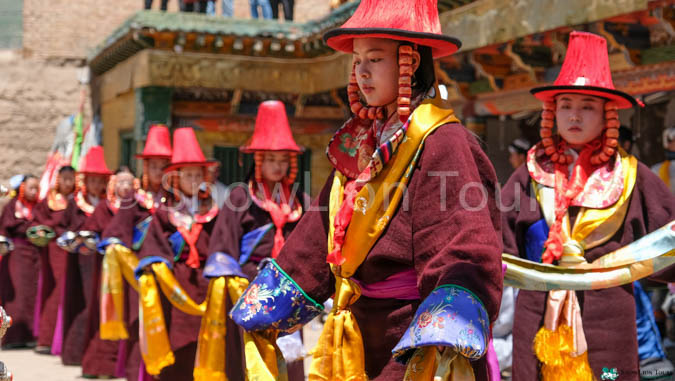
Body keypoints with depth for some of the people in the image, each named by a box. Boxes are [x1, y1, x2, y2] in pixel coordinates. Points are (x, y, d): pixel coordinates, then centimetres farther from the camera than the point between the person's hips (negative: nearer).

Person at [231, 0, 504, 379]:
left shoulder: (441, 143, -15)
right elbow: (315, 241, 15)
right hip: (357, 344, 7)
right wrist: (262, 313, 18)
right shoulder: (359, 144, 9)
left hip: (411, 347, -7)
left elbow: (466, 255, -25)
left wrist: (440, 348, -38)